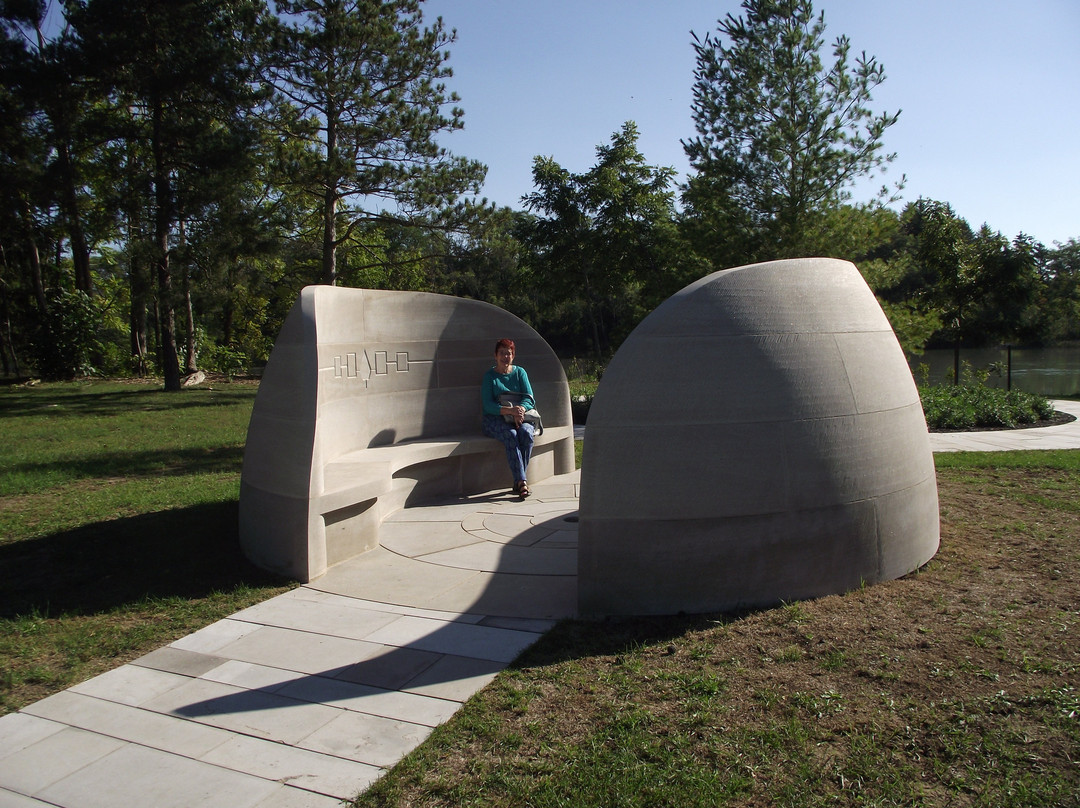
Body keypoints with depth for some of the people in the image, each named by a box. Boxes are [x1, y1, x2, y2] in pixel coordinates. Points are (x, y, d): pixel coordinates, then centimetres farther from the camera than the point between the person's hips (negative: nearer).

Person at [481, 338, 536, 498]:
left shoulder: (520, 372, 13)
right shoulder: (489, 376, 6)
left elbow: (529, 398, 3)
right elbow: (488, 405, -7)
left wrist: (521, 409, -22)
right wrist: (509, 410, -24)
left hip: (520, 417, 2)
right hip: (495, 419, -2)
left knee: (526, 433, -31)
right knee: (511, 435, -34)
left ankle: (518, 480, -29)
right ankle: (521, 481, -40)